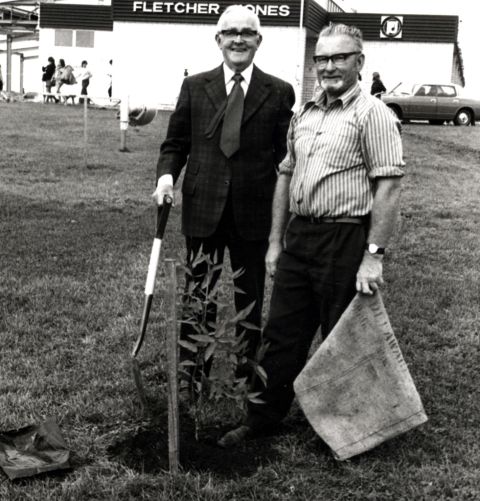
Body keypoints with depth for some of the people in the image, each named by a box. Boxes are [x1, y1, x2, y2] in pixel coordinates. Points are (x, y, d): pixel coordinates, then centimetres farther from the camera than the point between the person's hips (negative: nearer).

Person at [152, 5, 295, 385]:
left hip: (254, 212, -1)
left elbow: (286, 154, -1)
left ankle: (248, 375, 28)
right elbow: (175, 144, 7)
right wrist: (167, 175, -12)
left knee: (250, 298, 12)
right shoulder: (194, 87, 4)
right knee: (197, 295, 11)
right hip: (202, 208, 1)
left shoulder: (279, 92, 0)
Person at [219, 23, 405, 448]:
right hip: (298, 237, 7)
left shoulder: (373, 114, -9)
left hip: (345, 241, -6)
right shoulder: (303, 114, 13)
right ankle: (263, 417, 25)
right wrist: (276, 241, 14)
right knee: (282, 333, 12)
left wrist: (374, 255, -19)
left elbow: (389, 186, -14)